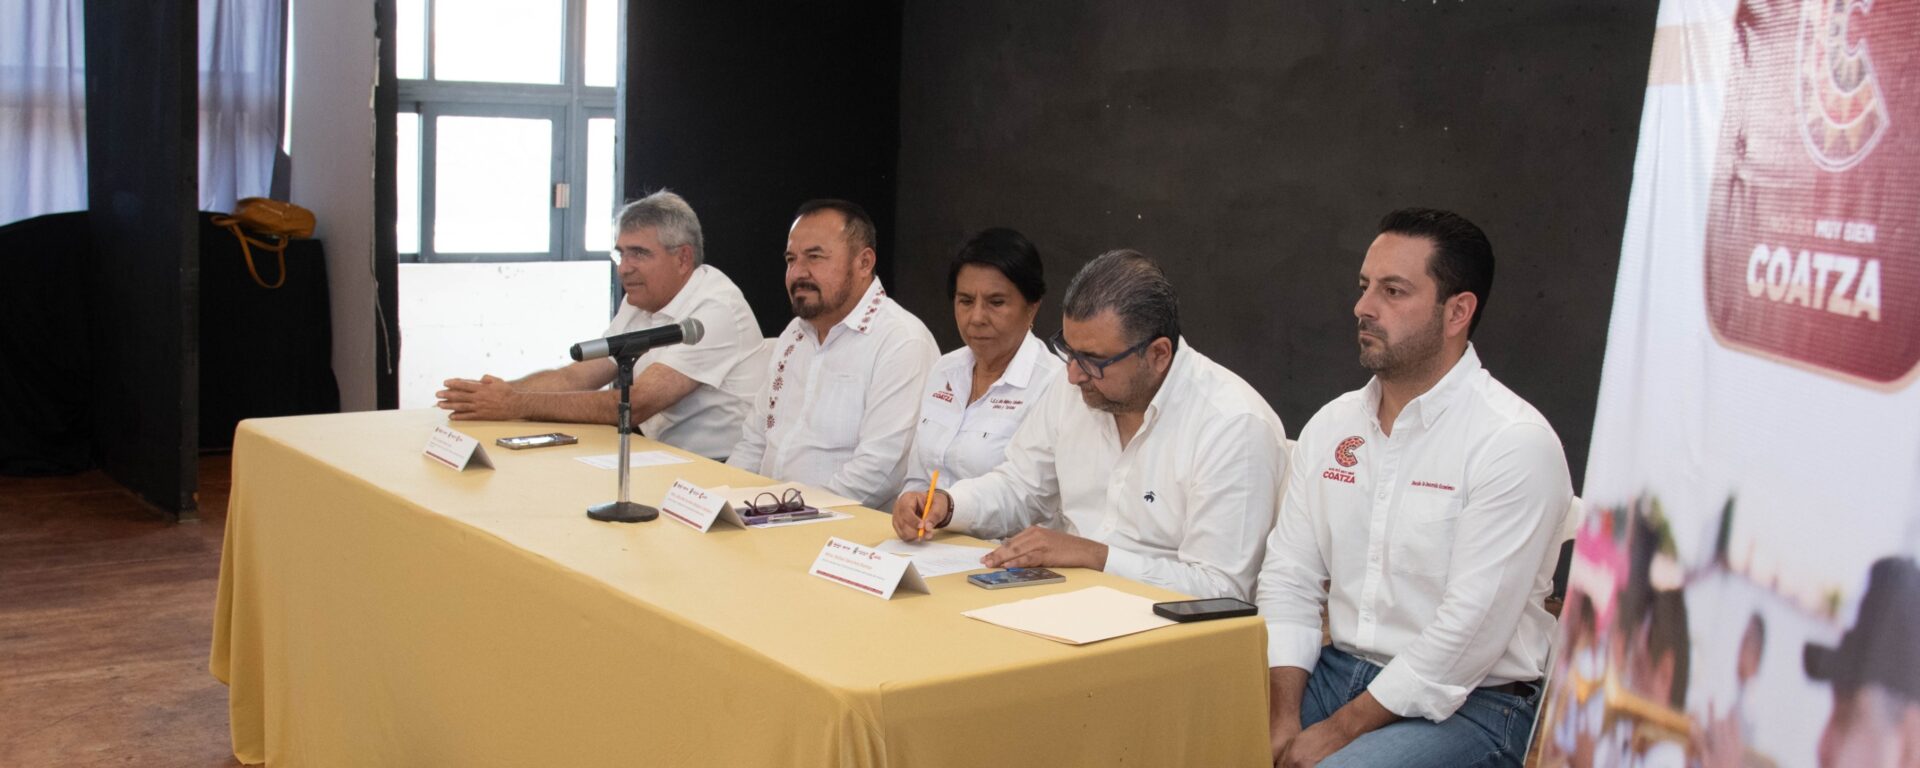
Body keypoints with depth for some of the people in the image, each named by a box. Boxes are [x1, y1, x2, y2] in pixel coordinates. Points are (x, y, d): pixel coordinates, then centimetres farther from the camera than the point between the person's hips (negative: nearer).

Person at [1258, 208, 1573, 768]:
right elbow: (1289, 577, 6)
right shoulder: (1331, 426, 8)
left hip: (1470, 704, -6)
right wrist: (1284, 720, -7)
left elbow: (1470, 629, -19)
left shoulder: (1516, 443, -13)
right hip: (1337, 671, 6)